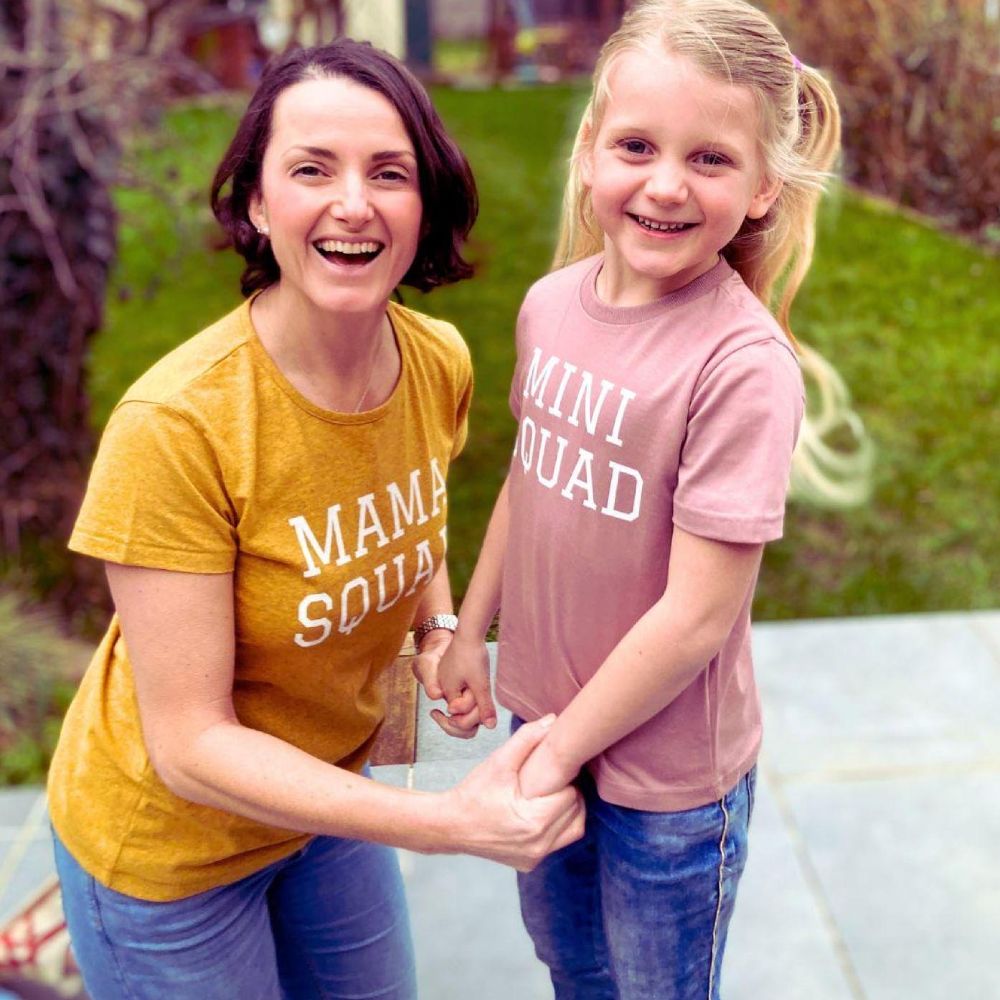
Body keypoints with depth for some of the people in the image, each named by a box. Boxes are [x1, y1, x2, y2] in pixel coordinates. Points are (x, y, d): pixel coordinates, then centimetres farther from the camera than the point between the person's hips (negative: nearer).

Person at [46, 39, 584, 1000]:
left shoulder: (441, 362, -13)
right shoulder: (175, 424, -31)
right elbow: (190, 747, -27)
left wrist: (439, 626, -11)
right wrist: (453, 822, -33)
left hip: (328, 785, 6)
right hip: (166, 843, -5)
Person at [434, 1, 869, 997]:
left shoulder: (743, 367, -27)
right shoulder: (552, 305, -7)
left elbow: (698, 614, -24)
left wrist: (557, 753, -15)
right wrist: (468, 631, 9)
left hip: (670, 773, -5)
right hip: (548, 718, 6)